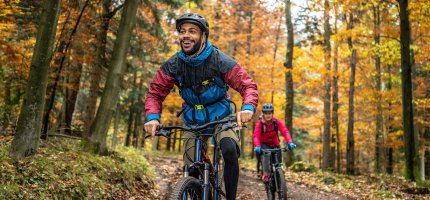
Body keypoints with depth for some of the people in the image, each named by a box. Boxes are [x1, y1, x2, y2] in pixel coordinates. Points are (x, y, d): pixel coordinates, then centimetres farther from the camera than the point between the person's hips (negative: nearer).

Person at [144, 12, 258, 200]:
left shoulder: (221, 61, -20)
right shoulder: (172, 65, -12)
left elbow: (248, 85, -21)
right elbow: (155, 93, -7)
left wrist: (248, 107, -42)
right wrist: (152, 117, -27)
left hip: (221, 117, -3)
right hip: (193, 122, 3)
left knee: (230, 151, -30)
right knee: (192, 170, -3)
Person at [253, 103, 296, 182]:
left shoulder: (277, 122, -19)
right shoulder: (260, 123, -23)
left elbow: (285, 131, -28)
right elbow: (256, 136, -32)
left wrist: (290, 142, -45)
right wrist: (257, 146, -51)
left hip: (275, 144, 3)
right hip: (264, 144, -3)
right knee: (267, 154, -32)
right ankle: (265, 174, -22)